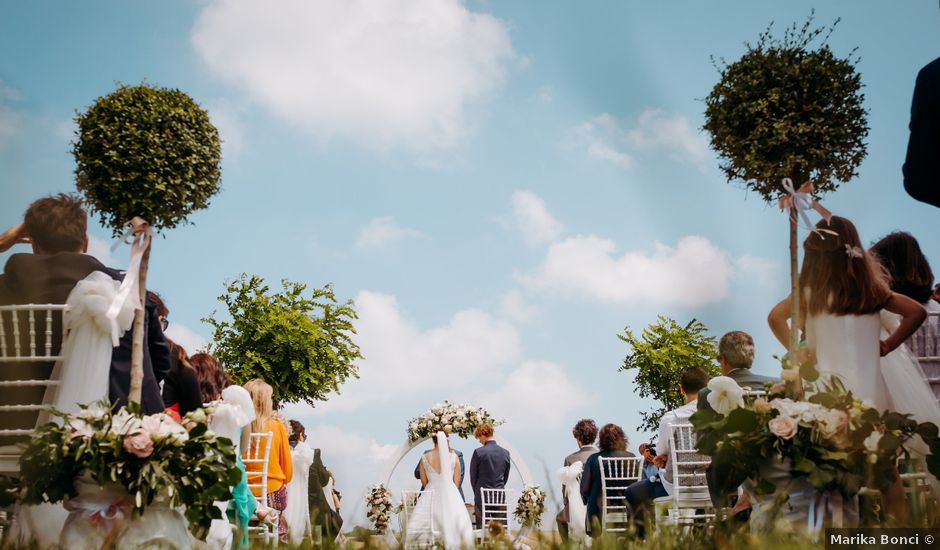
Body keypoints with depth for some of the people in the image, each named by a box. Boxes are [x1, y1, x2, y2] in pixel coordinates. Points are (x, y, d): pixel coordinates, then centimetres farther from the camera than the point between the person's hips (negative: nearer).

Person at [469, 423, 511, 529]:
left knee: (482, 527, 0)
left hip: (482, 496, -4)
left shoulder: (478, 452, -10)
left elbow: (473, 475, 0)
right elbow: (506, 476, 12)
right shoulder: (505, 453, 3)